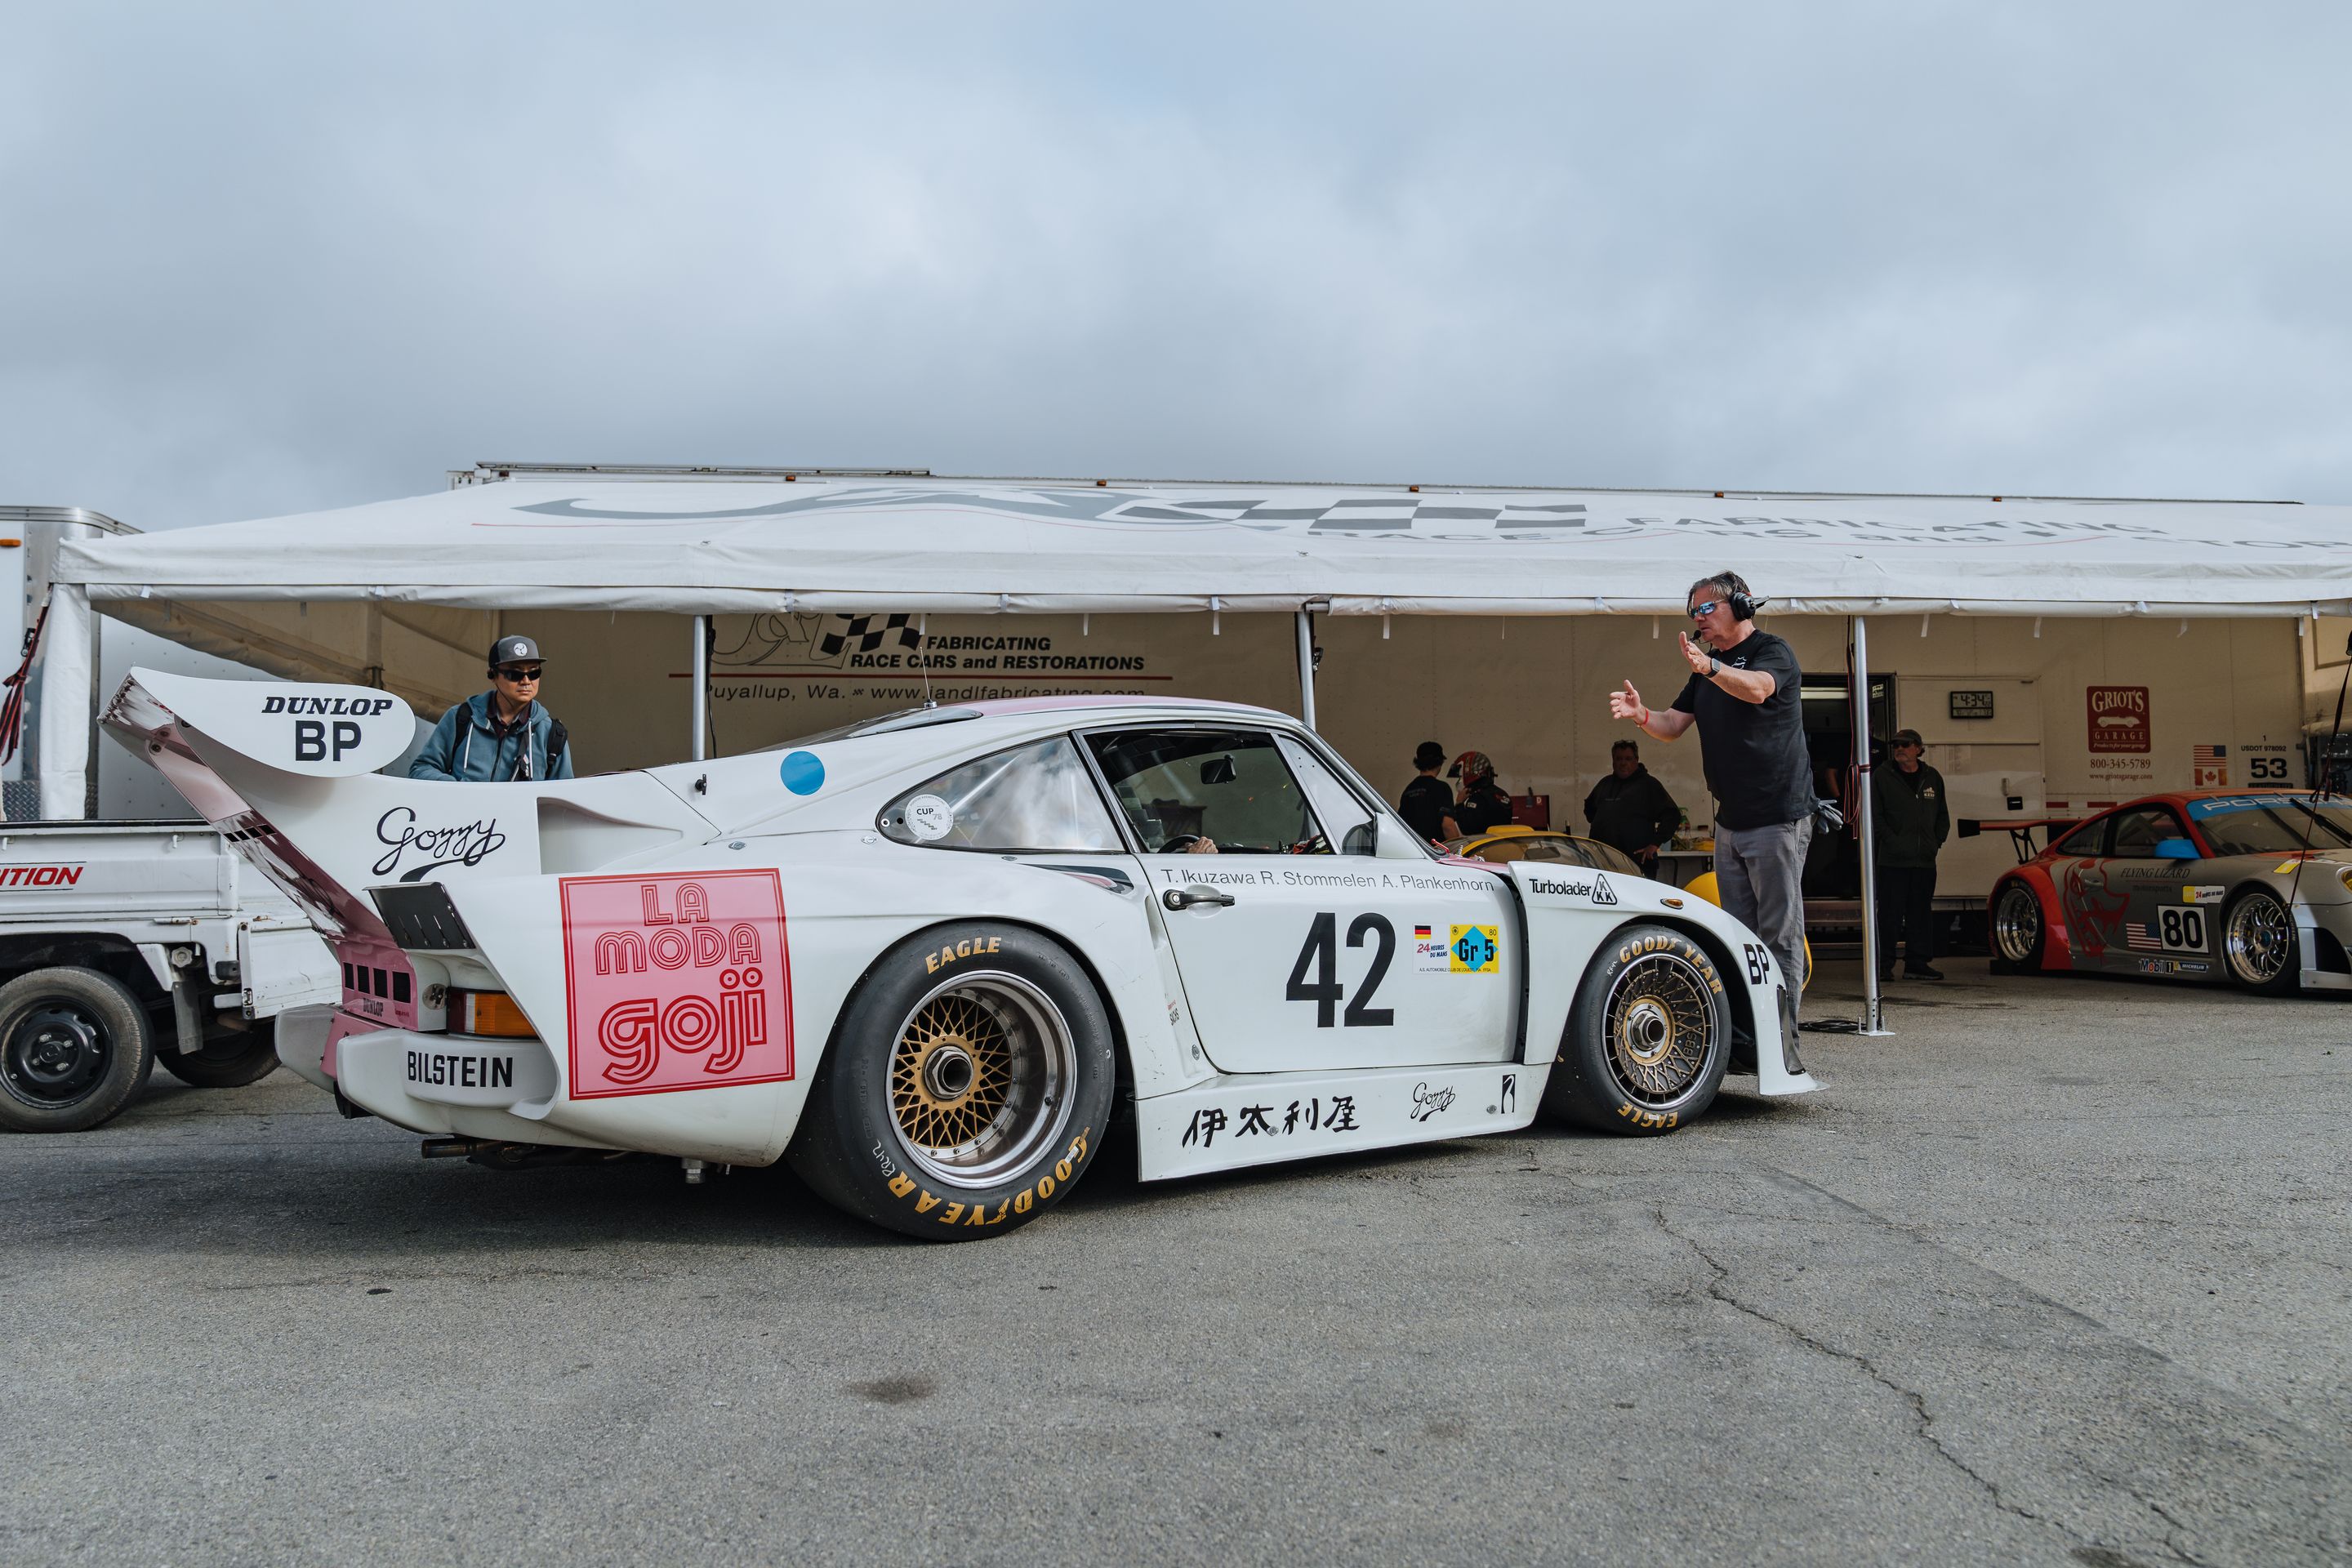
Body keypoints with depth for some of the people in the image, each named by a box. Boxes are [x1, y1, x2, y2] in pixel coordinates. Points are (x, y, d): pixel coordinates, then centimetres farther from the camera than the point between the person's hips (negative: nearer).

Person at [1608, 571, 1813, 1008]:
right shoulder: (1707, 667, 19)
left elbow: (1757, 689, -27)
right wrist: (1641, 714, -9)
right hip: (1729, 821, 8)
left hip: (1778, 818, -8)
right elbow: (1672, 726, 12)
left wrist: (1710, 667, -45)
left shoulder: (1773, 651, -5)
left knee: (1780, 935, -6)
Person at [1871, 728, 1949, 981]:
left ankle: (1918, 962, 15)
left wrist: (1937, 841, 7)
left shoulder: (1933, 778, 13)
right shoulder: (1882, 776, 1)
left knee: (1922, 912, 8)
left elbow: (1942, 815, 19)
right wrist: (1890, 840, -10)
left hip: (1925, 859, 4)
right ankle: (1883, 965, 1)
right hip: (1893, 860, -4)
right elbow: (1874, 815, -2)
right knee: (1890, 912, -4)